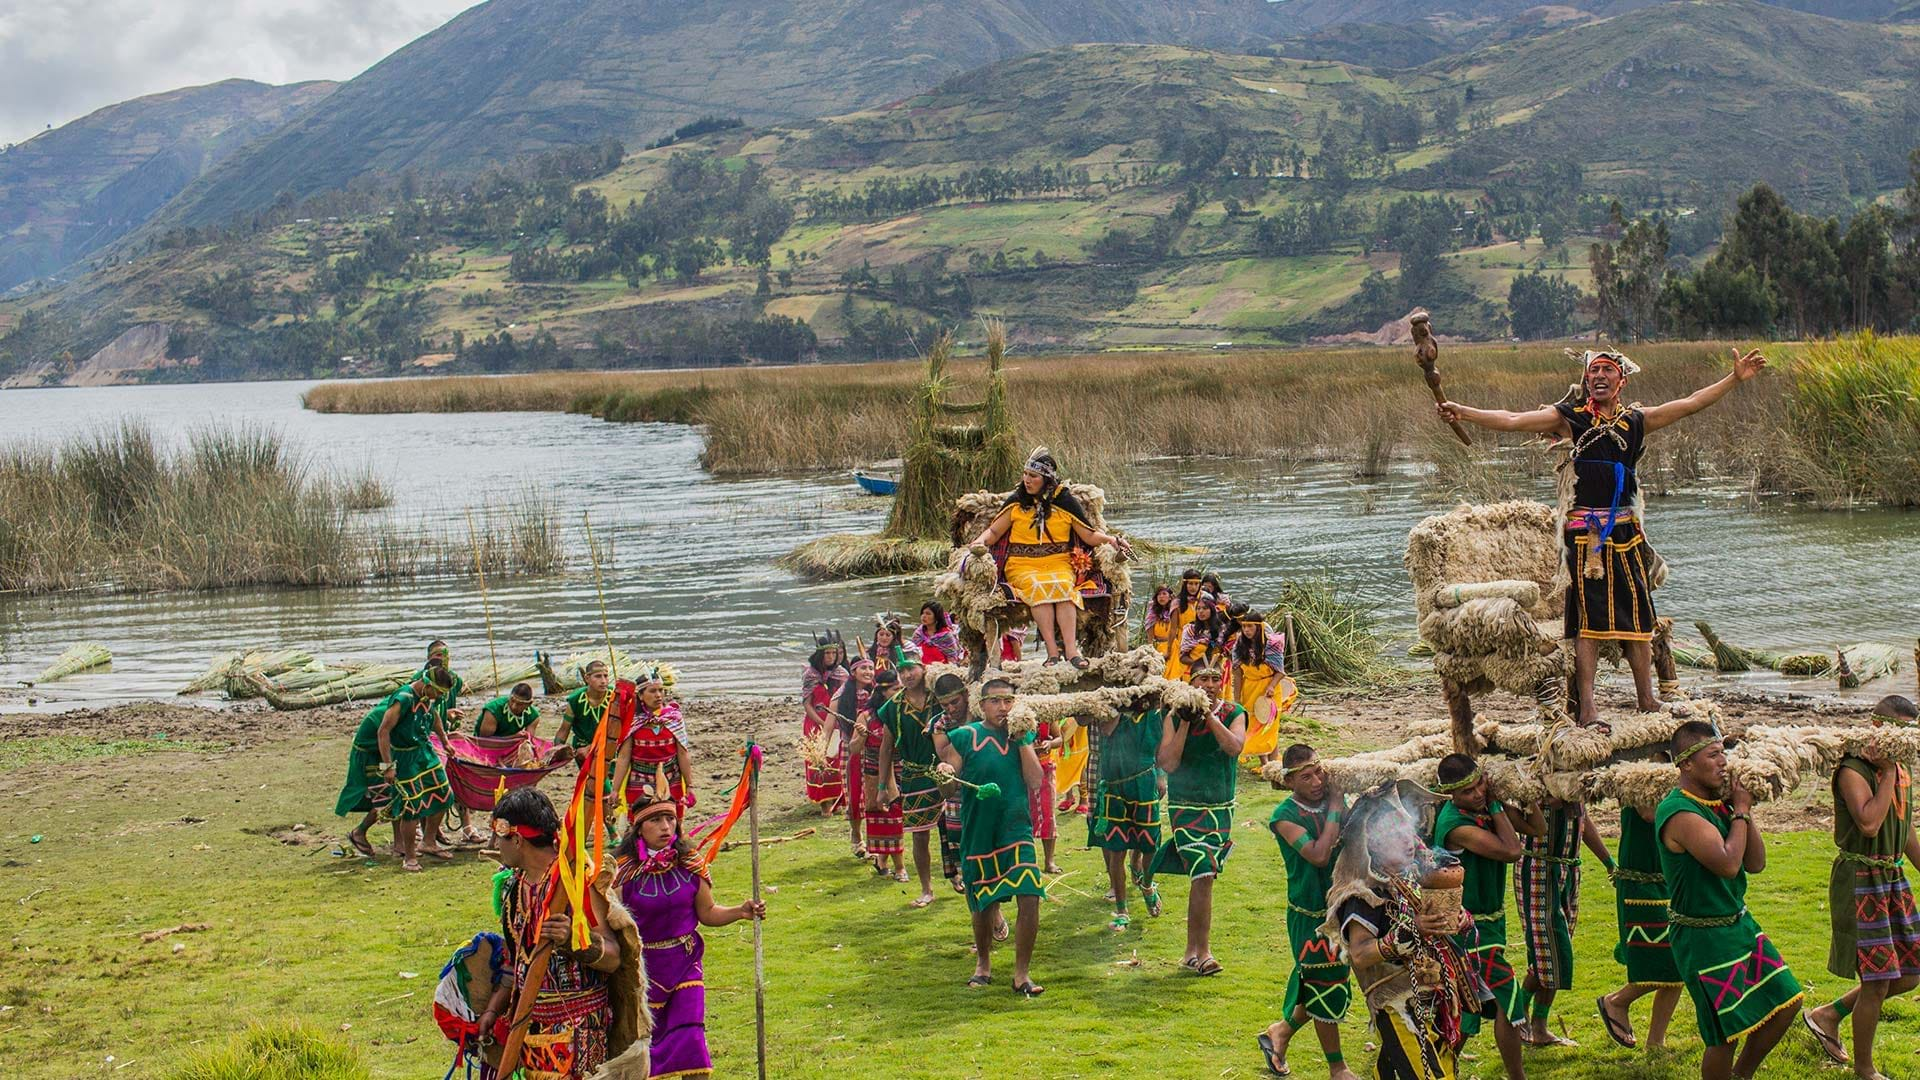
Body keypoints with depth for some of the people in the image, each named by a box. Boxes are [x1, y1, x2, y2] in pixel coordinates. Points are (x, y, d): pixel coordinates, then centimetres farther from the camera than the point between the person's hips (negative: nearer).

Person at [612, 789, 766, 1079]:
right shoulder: (623, 870, -12)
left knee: (690, 1036, -11)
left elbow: (707, 913, 5)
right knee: (646, 1038, 12)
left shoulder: (690, 865, -4)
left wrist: (740, 911, -10)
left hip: (685, 962, 1)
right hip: (643, 967, -1)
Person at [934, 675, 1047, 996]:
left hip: (1016, 828, 1)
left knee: (1029, 897, -14)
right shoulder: (964, 737, -2)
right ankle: (983, 961, 37)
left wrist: (1022, 740, -10)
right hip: (978, 833, -1)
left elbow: (1035, 780, -6)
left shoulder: (1022, 736, 6)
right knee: (983, 903, 11)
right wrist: (944, 774, -26)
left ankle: (1021, 973, -3)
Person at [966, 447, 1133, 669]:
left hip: (1058, 563, 0)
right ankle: (1052, 650, -39)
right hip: (1023, 565, 0)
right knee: (1037, 586, -33)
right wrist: (980, 542, -9)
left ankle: (1070, 648, -41)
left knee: (1063, 586, -33)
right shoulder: (1017, 501, 9)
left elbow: (1090, 536, 5)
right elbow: (994, 532, 12)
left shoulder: (1065, 501, 6)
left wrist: (1111, 540, -12)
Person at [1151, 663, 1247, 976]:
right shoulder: (1176, 717, -4)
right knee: (1203, 877, -14)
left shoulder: (1233, 714, 0)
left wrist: (1209, 716, -21)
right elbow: (1167, 764, -14)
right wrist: (1186, 722, -18)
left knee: (1201, 877, 11)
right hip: (1185, 806, -3)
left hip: (1221, 807, 3)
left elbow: (1234, 747, -19)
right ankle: (1202, 951, -7)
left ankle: (1192, 952, 23)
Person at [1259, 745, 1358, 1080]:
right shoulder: (1285, 816, -18)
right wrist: (1335, 809, -23)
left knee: (1319, 991, 17)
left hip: (1340, 909, 6)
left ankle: (1279, 1032, 41)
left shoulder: (1335, 799, -1)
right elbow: (1319, 855, -30)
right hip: (1310, 916, -6)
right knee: (1327, 990, 5)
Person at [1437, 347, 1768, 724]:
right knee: (1586, 620, -5)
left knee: (1637, 616, 7)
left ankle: (1647, 699, 16)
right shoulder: (1569, 418, 2)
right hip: (1584, 533, -4)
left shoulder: (1636, 421, 12)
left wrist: (1735, 379, 14)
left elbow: (1691, 403, 16)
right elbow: (1511, 421, -7)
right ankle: (1587, 704, -4)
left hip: (1626, 533, 4)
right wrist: (1463, 412, -18)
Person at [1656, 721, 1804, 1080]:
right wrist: (1741, 812, -17)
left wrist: (1744, 812, -5)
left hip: (1740, 923, 9)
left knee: (1785, 1000, 13)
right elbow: (1728, 864, -31)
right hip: (1702, 938, -9)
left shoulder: (1719, 803, 6)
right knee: (1727, 1031, -4)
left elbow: (1756, 863, 6)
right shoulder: (1680, 813, -23)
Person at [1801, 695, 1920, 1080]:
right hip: (1859, 880, -9)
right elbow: (1869, 823, -30)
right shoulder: (1853, 770, -15)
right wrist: (1888, 772, -22)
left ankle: (1829, 1015, 26)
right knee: (1877, 981, -5)